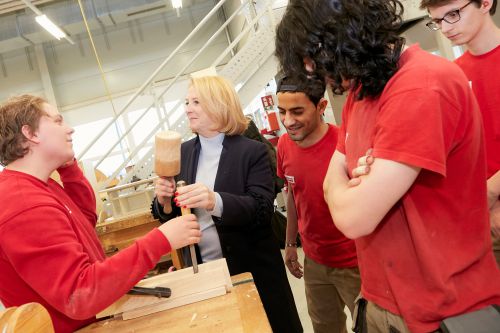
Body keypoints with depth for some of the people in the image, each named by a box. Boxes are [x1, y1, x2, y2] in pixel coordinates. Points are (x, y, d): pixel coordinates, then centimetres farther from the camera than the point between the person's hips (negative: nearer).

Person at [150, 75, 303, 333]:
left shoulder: (253, 152, -11)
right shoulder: (183, 153, 3)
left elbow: (262, 210, -20)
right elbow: (171, 216, 7)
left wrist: (216, 202, -37)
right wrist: (163, 200, -17)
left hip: (251, 271, -4)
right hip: (202, 273, 4)